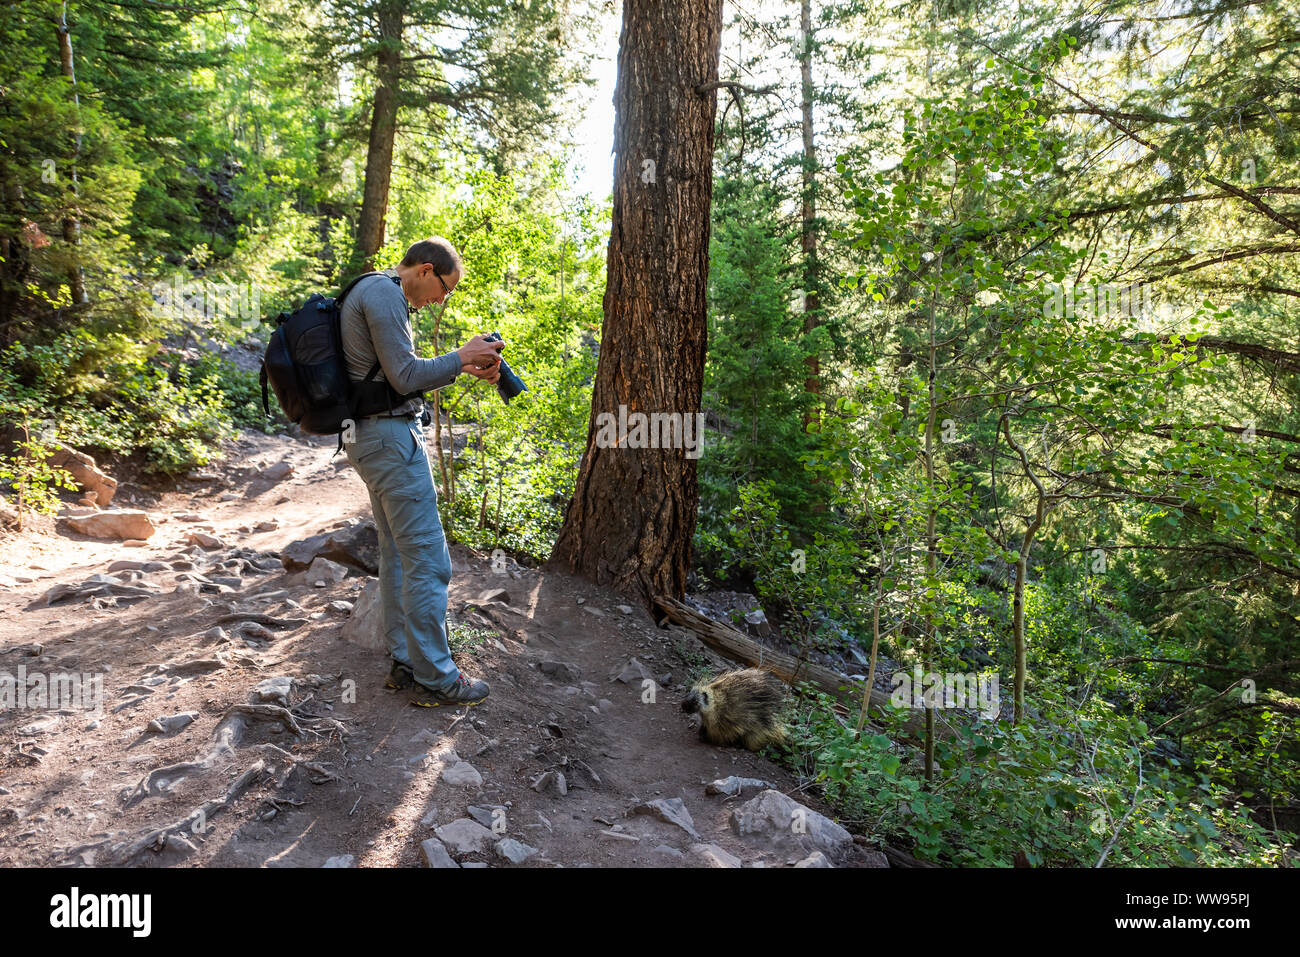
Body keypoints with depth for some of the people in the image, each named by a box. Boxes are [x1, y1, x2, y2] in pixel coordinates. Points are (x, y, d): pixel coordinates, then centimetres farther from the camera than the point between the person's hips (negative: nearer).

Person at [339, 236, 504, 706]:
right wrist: (462, 357, -8)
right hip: (390, 436, -11)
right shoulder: (384, 294, -14)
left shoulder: (379, 293, 19)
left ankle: (404, 661, 23)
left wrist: (465, 369, 9)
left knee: (398, 554, 15)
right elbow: (405, 377, -19)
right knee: (428, 560, -6)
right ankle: (435, 678, 1)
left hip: (375, 436, 11)